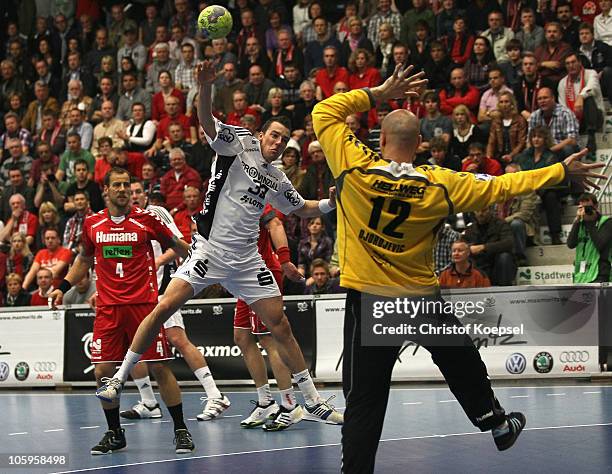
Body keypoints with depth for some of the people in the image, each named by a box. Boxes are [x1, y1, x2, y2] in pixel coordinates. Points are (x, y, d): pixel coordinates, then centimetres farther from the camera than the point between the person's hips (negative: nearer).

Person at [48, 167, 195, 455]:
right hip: (107, 308, 3)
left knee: (159, 368, -5)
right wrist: (63, 287, 15)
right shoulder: (92, 224, 7)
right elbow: (84, 260, 23)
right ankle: (114, 434, 15)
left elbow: (177, 246, 10)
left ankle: (181, 431, 6)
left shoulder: (146, 219, -1)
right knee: (102, 371, -3)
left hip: (144, 304, -3)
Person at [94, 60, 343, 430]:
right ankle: (119, 378, -4)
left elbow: (301, 208, 32)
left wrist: (331, 203, 12)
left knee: (280, 325, 3)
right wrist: (206, 87, -36)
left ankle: (313, 402, 12)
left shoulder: (277, 180, 15)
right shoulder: (240, 143, -1)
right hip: (209, 250, -5)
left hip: (246, 261, 5)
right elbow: (207, 121, -17)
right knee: (165, 307, -16)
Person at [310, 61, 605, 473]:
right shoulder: (439, 185, -8)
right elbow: (499, 187, 0)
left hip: (368, 301, -2)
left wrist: (378, 93, 1)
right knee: (463, 364, 26)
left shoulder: (355, 169, -12)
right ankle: (498, 424, 44)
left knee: (364, 400, 0)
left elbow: (324, 112, -1)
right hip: (423, 298, 2)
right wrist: (562, 172, 10)